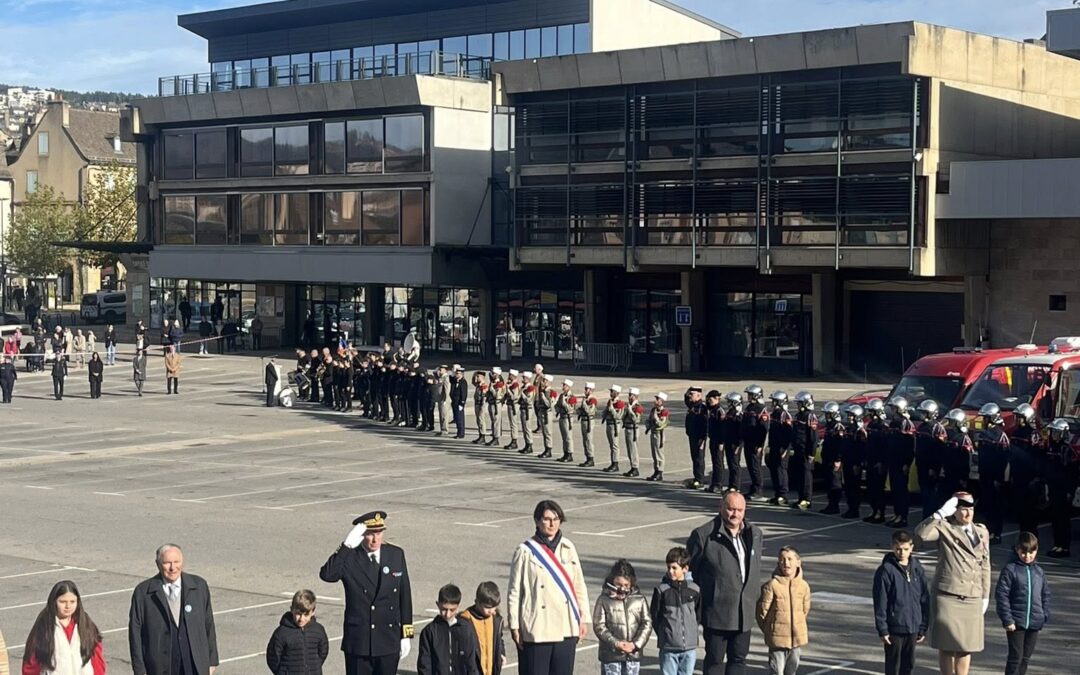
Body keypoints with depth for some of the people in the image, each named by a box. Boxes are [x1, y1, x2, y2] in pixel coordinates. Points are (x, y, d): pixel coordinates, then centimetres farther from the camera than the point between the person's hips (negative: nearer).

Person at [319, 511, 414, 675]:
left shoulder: (396, 555, 3)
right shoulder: (349, 558, -7)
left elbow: (404, 596, 7)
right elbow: (326, 575, -27)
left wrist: (406, 634, 6)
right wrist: (347, 546, -29)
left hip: (389, 642, 3)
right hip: (358, 642, -3)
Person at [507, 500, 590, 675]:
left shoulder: (568, 548, 6)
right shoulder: (526, 551, -7)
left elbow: (579, 585, 11)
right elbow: (514, 591, -4)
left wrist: (584, 618, 8)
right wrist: (514, 625, -5)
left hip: (566, 628, 4)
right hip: (536, 629, -4)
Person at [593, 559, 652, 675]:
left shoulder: (639, 599, 2)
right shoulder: (604, 600, -5)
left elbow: (647, 623, 1)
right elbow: (599, 626, -8)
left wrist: (636, 644, -12)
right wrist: (615, 643, -18)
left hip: (633, 654, 2)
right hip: (611, 655, -2)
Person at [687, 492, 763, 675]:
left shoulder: (754, 534, 6)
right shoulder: (704, 535, -12)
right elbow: (690, 569, -3)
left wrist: (748, 594, 14)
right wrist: (708, 592, 3)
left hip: (744, 611, 5)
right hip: (717, 611, -5)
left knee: (739, 658, 12)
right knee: (714, 659, 3)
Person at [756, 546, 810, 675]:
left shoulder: (804, 586, -1)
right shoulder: (772, 585, -14)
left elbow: (805, 610, 12)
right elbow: (762, 610, -7)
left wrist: (797, 627, 13)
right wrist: (769, 629, 2)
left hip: (798, 637, 4)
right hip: (777, 637, -4)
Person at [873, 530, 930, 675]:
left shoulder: (917, 569, 4)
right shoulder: (886, 570, -10)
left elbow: (925, 599, 9)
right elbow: (880, 603, -10)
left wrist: (923, 628, 7)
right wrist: (882, 629, -11)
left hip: (913, 627, 5)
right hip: (894, 628, -5)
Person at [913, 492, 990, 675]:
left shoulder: (982, 532, 12)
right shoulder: (944, 528, -3)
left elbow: (985, 566, 15)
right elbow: (921, 533, -23)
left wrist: (985, 596, 14)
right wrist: (941, 514, -25)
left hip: (972, 599, 4)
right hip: (947, 596, -4)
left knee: (966, 646, 7)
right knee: (947, 646, 1)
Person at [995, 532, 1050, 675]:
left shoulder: (1039, 572, 7)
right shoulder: (1010, 569, -9)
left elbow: (1045, 595, 15)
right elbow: (1001, 595, -11)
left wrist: (1045, 617, 8)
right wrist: (1007, 620, -14)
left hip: (1034, 623, 5)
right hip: (1016, 623, -5)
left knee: (1026, 657, 13)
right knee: (1015, 657, -4)